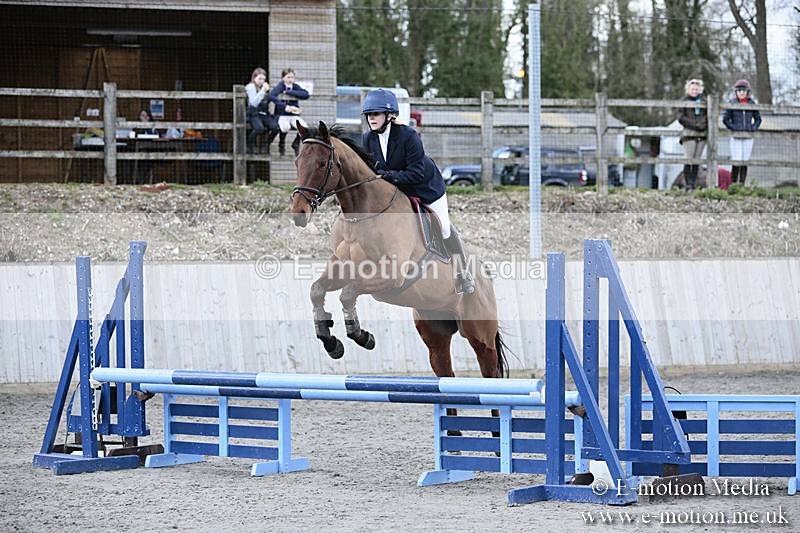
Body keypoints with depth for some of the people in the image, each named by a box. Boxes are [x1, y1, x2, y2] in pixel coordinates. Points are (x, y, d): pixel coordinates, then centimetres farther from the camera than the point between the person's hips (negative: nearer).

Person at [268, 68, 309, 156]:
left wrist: (288, 92, -14)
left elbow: (306, 95, -10)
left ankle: (296, 144, 6)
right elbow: (272, 96, -23)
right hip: (281, 115, -4)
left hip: (294, 116, 4)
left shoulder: (295, 86, 9)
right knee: (285, 127, -37)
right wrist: (284, 107, -33)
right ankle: (281, 144, -3)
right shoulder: (280, 86, -3)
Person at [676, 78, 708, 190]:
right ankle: (687, 185, -11)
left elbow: (708, 115, 14)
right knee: (689, 160, -11)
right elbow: (681, 118, -3)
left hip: (702, 134, 4)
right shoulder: (684, 101, 4)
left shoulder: (703, 100, 15)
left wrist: (703, 124, -7)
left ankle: (693, 184, 7)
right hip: (689, 134, -4)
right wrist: (694, 125, -13)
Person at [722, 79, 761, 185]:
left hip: (748, 137, 3)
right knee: (736, 162, -9)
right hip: (736, 136, -3)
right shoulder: (732, 103, 0)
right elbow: (725, 119, 2)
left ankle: (742, 184, 10)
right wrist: (732, 127, -8)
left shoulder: (751, 103, 7)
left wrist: (753, 128, 1)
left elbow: (758, 119, 16)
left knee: (745, 162, 4)